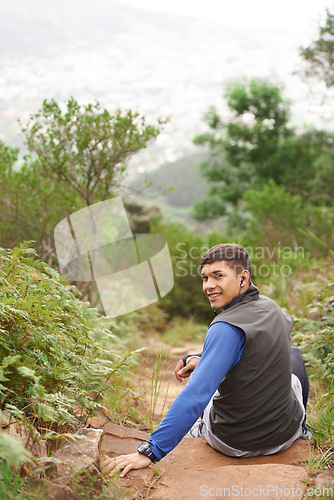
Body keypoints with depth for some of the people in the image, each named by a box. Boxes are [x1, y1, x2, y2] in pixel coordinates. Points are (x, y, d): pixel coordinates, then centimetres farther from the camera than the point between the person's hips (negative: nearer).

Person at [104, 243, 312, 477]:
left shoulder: (226, 329, -29)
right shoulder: (271, 306, -6)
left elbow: (196, 395, -33)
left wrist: (151, 451, -31)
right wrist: (203, 359, 5)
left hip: (231, 444, -4)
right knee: (293, 356, 33)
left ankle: (199, 431, 53)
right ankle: (300, 427, 55)